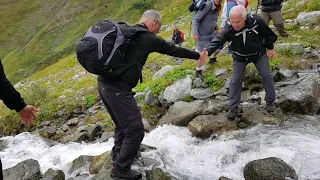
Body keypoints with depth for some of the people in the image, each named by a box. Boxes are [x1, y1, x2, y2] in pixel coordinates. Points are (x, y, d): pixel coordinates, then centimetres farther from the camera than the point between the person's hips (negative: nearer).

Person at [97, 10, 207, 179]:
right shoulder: (149, 38, -4)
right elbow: (174, 50, 7)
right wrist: (198, 56, 20)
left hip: (103, 83, 9)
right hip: (118, 89, -9)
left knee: (122, 124, 28)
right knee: (135, 131, 3)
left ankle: (119, 154, 45)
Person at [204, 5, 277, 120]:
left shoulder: (256, 21, -29)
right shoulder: (229, 30, -31)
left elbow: (268, 34, -11)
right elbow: (217, 41, -40)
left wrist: (270, 48, 0)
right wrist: (207, 51, -59)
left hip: (259, 53, 1)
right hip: (240, 57, -1)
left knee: (266, 75, 1)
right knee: (235, 80, -6)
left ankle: (270, 101, 22)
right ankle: (233, 108, 5)